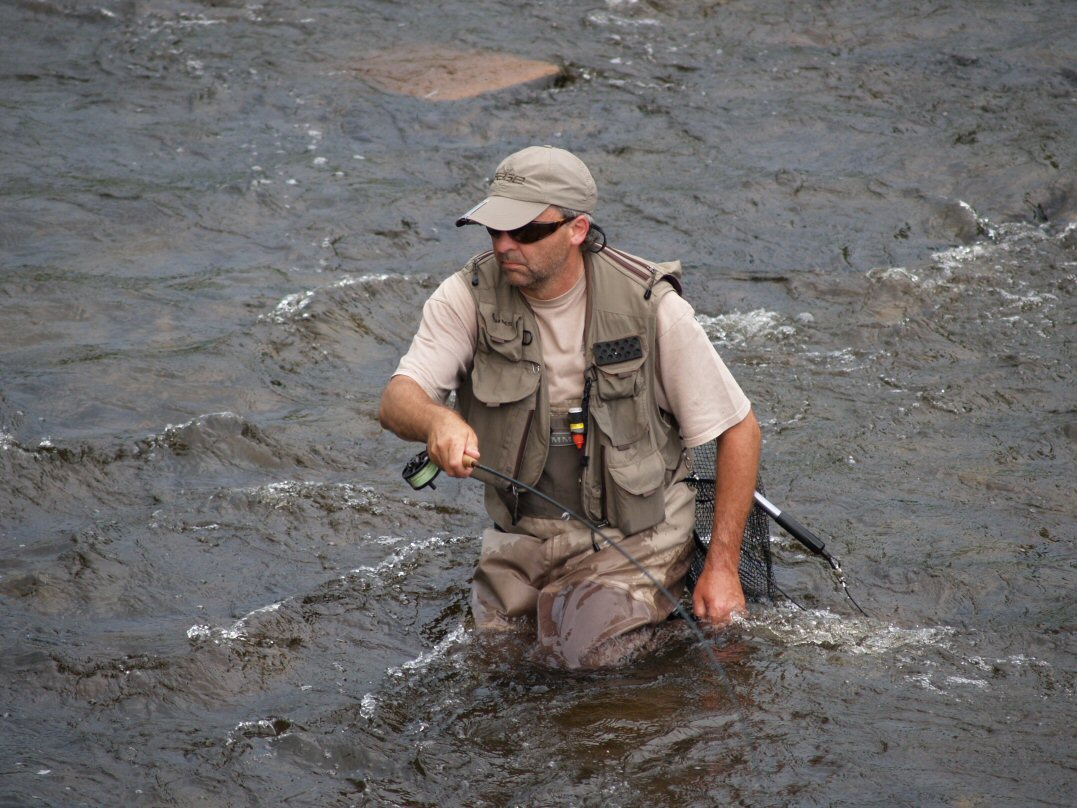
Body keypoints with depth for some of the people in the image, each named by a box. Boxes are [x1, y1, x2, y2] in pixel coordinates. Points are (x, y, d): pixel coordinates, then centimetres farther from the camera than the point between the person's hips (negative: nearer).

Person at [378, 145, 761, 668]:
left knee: (582, 657, -21)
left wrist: (721, 566, -13)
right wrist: (438, 421, -47)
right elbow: (397, 401, -22)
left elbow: (739, 429, -9)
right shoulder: (468, 297, -10)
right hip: (519, 537, 3)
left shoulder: (649, 306, -16)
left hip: (631, 541, -3)